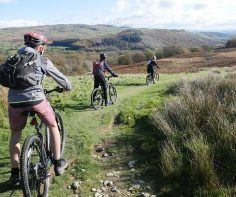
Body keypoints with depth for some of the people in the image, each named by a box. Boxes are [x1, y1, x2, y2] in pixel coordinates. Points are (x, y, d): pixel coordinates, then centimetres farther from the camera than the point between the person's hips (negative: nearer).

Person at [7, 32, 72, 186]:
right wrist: (67, 87, 31)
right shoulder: (43, 61, 6)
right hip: (36, 99, -3)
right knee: (53, 126, 20)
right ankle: (58, 164, 25)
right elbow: (62, 80, 10)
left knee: (15, 134, 24)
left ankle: (15, 173, 21)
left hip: (14, 101, 4)